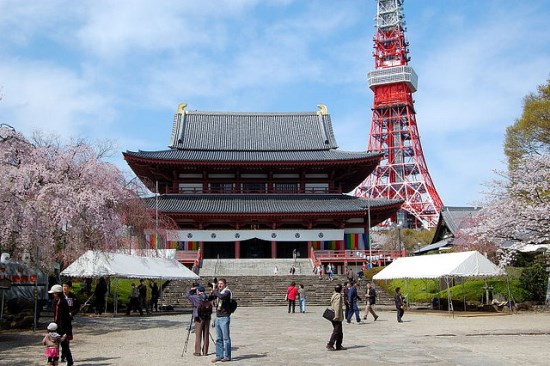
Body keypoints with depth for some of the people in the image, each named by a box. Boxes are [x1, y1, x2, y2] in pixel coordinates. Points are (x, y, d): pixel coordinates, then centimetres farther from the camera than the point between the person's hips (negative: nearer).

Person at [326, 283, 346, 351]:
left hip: (334, 316, 10)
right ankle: (330, 344, -9)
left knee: (340, 331, 15)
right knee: (336, 331, -7)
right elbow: (337, 306, -21)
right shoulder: (339, 296, -14)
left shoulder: (334, 295, 15)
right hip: (337, 318, -10)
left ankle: (339, 346, 18)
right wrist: (337, 316, -24)